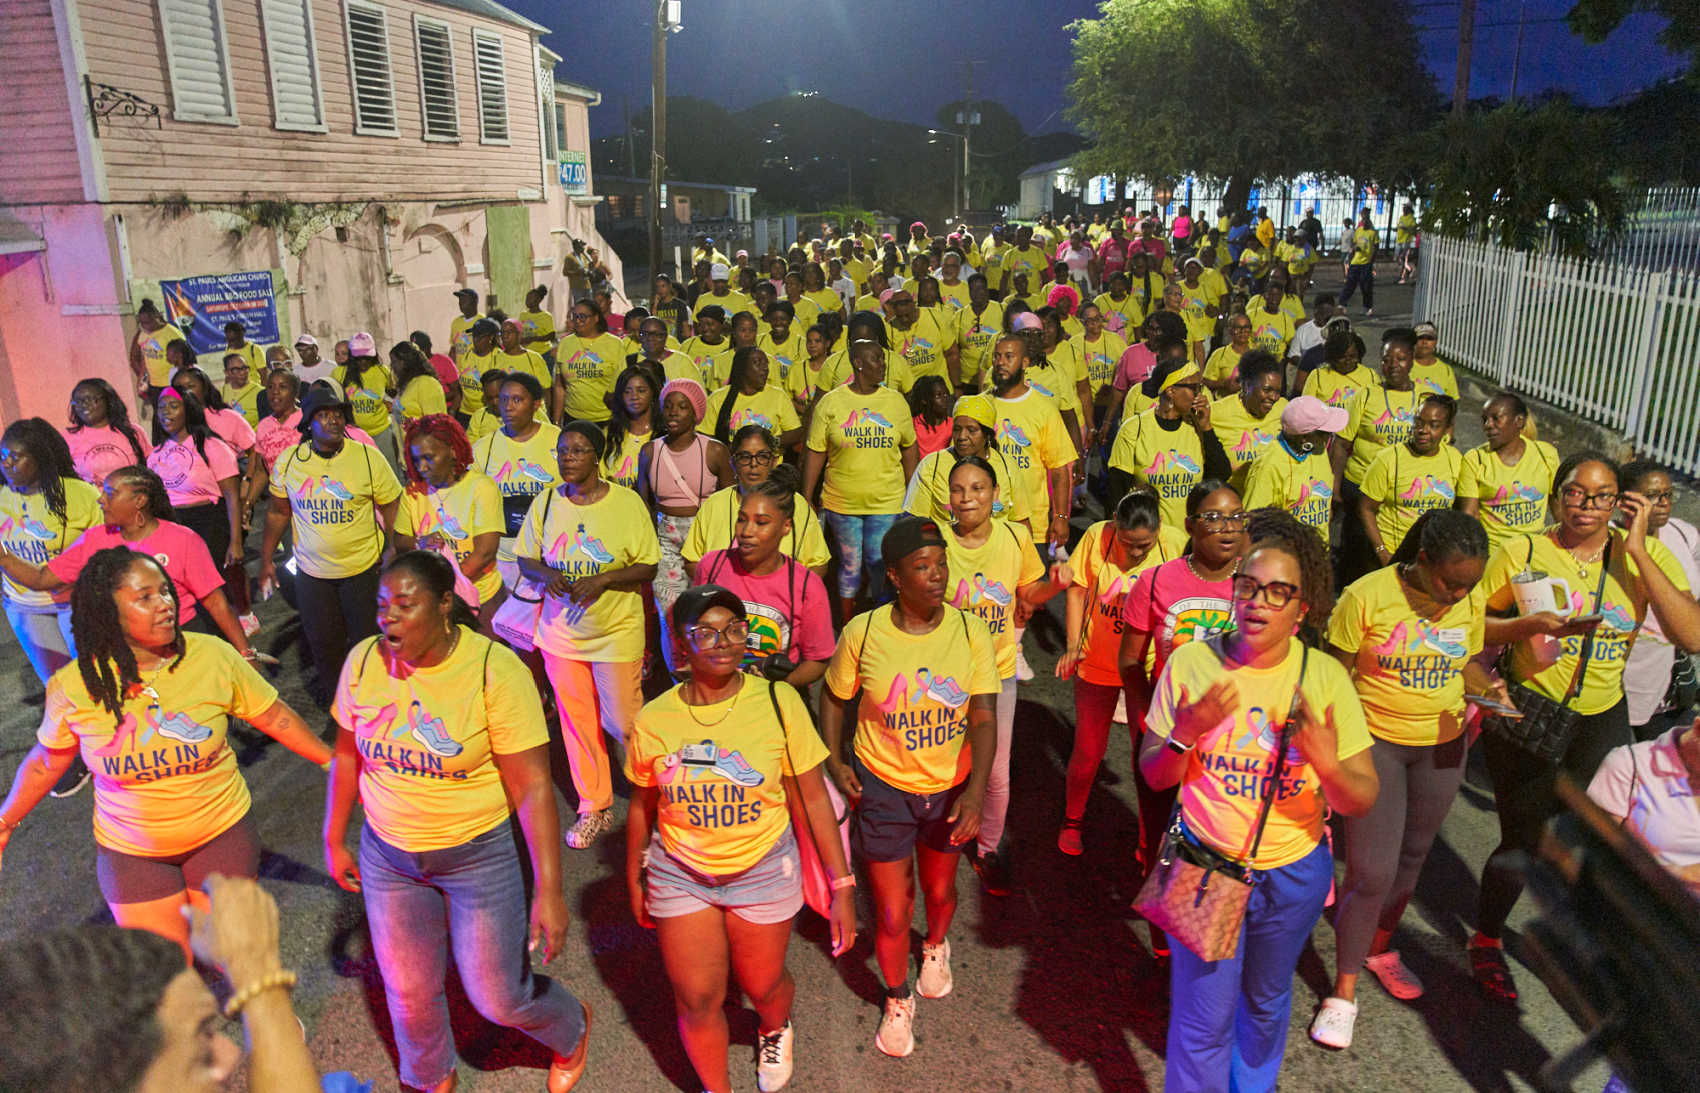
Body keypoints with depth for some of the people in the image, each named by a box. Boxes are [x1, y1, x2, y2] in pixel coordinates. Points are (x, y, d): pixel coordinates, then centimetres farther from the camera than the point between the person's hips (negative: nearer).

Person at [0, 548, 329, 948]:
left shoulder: (213, 656, -15)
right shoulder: (73, 688, -13)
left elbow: (274, 716, -5)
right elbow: (47, 761, 6)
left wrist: (335, 762, -2)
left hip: (221, 835, 0)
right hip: (130, 853, 0)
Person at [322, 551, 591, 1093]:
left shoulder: (495, 670, -23)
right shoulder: (364, 660, -9)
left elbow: (533, 787, -22)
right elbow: (347, 754, 7)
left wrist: (549, 890, -23)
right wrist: (335, 840, 13)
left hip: (480, 855, -4)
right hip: (388, 854, 4)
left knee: (499, 997, 5)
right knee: (408, 991, 17)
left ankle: (572, 1029, 40)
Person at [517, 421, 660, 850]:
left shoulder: (627, 503, -10)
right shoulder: (545, 502, 1)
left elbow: (648, 566, -8)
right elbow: (525, 557, 7)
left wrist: (603, 580, -23)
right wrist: (546, 574, -15)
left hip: (617, 633, -3)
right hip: (561, 632, 3)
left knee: (623, 722, 3)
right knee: (577, 721, 11)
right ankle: (593, 807, 29)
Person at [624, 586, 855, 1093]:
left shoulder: (778, 702, -16)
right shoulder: (652, 720, -12)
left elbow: (812, 796, -10)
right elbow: (642, 806, 4)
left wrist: (842, 885, -9)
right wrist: (634, 880, 15)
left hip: (763, 871, 0)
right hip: (680, 875, 1)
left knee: (763, 987, 16)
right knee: (696, 1000, 7)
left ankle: (775, 1029, 55)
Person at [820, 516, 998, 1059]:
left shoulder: (971, 632, -14)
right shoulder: (862, 632, -16)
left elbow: (983, 718, -15)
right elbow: (834, 696, 2)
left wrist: (976, 791, -25)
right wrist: (834, 760, -8)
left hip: (950, 787, 2)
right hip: (882, 786, -1)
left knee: (940, 890, 23)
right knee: (891, 915, 5)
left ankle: (936, 946, 60)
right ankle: (898, 999, 36)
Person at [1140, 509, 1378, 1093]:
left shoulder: (1325, 677, -14)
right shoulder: (1192, 663, -14)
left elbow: (1362, 802, -12)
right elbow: (1155, 776, -7)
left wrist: (1328, 764, -34)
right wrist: (1185, 733, -27)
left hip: (1294, 875, 2)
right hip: (1206, 867, -1)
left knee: (1266, 1002, 25)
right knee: (1204, 1018, 6)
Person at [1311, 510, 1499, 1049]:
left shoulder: (1472, 600, -5)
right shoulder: (1366, 596, -20)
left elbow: (1468, 662, 11)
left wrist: (1489, 687, -11)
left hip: (1442, 745, 5)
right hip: (1375, 741, -5)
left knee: (1411, 857, 21)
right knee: (1371, 872, -6)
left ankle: (1379, 948, 45)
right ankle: (1344, 993, 11)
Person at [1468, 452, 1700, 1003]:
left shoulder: (1647, 555, -5)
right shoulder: (1522, 553, -11)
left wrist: (1638, 552, -21)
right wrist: (1531, 624, -24)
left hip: (1602, 718, 3)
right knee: (1523, 841, 0)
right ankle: (1486, 942, 27)